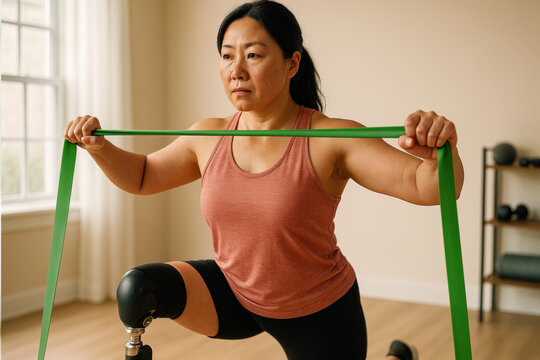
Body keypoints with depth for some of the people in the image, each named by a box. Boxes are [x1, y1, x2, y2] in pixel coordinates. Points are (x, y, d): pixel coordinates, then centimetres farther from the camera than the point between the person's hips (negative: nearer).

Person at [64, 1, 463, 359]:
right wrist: (98, 146, -10)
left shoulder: (330, 141, -23)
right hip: (236, 295, 3)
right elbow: (142, 175, 7)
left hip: (319, 314, -3)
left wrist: (441, 151, -52)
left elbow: (427, 186, -30)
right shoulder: (208, 139, -9)